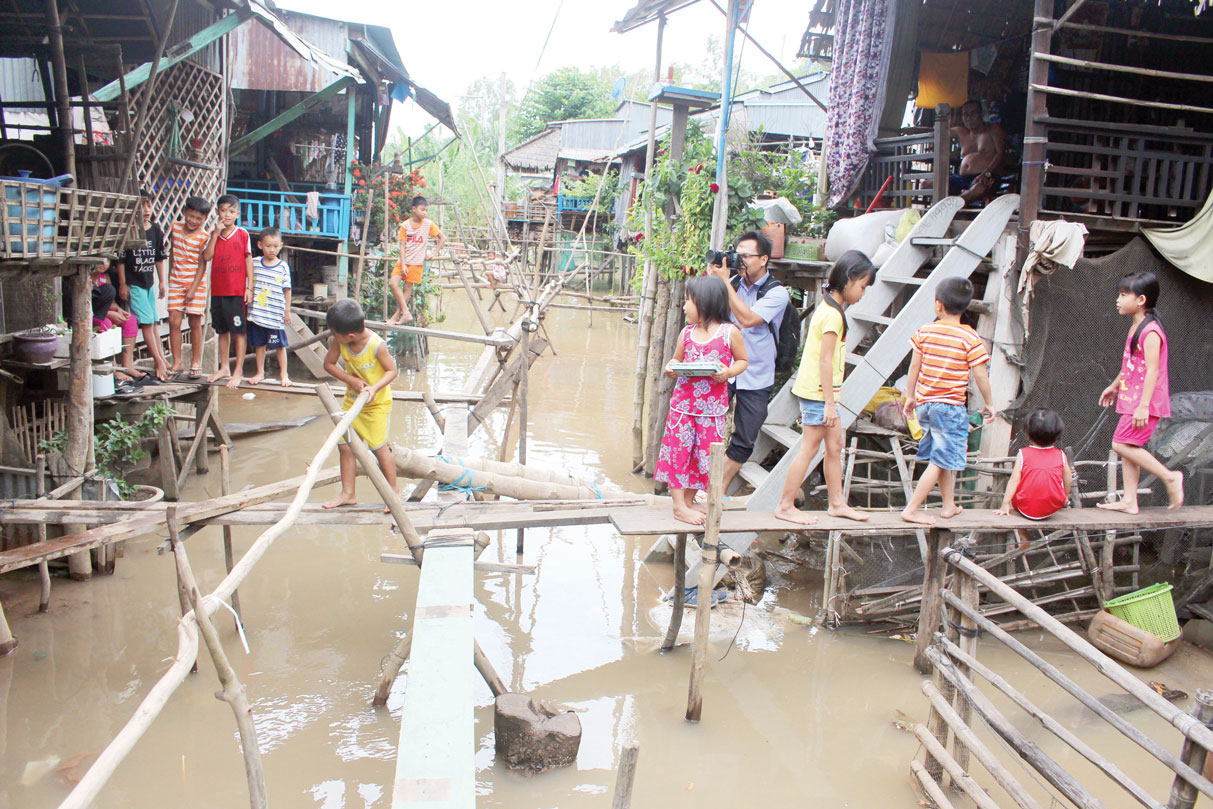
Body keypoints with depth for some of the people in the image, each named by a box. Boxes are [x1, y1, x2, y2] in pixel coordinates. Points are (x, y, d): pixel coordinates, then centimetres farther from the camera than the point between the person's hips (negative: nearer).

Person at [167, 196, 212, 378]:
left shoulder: (204, 237, -9)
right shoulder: (175, 227, 3)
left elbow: (202, 264, -9)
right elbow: (172, 251, 16)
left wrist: (194, 288, -14)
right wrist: (169, 275, 16)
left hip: (196, 284, -3)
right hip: (176, 283, 3)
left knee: (195, 324, 3)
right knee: (174, 321, -3)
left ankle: (196, 363, 13)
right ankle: (177, 362, 6)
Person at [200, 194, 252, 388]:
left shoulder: (242, 234, -2)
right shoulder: (214, 234, 9)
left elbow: (248, 261, -1)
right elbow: (207, 257, -4)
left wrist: (249, 287, -5)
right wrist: (216, 234, -10)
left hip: (237, 291, -4)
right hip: (218, 290, 4)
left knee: (238, 330, -2)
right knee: (222, 330, 13)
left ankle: (238, 371, 4)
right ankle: (224, 368, 23)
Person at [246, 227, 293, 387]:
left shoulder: (283, 266, -3)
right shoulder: (254, 263, 3)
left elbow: (287, 290, 2)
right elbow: (249, 285, 12)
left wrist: (287, 310, 2)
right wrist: (248, 304, 10)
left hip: (275, 314, -2)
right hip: (257, 312, 2)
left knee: (280, 345, 4)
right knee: (259, 344, 12)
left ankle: (283, 374, 15)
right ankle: (260, 372, 24)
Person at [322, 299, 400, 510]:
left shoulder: (377, 345, -27)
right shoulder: (339, 341, -13)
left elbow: (392, 371, -17)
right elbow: (329, 364, -2)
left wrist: (375, 388, -33)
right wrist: (352, 380, -16)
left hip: (377, 403, -6)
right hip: (352, 400, 6)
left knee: (379, 447, -4)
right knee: (344, 444, 6)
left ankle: (393, 492, 13)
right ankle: (348, 493, 19)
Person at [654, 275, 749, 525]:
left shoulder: (729, 332, -3)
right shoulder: (687, 333, 6)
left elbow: (742, 360, 5)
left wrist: (729, 372, -15)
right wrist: (670, 368, -6)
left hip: (713, 406, -2)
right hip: (683, 401, 2)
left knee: (704, 453, 5)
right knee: (677, 449, -1)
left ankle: (689, 500, 22)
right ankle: (679, 505, 6)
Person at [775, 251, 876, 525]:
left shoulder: (829, 307, 14)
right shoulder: (833, 314, -17)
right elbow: (825, 361, -20)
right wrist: (830, 402, -20)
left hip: (823, 391, 10)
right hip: (818, 392, -10)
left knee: (835, 446, 14)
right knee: (809, 449, -4)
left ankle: (837, 503, 24)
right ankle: (785, 506, 3)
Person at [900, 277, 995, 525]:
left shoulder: (925, 331, 0)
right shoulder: (970, 338, -11)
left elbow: (914, 367, 4)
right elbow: (980, 376, -8)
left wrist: (910, 397, 16)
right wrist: (988, 403, 5)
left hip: (925, 403, 6)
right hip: (951, 406, -6)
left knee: (944, 458, 20)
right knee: (940, 462, 0)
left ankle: (949, 505, 30)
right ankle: (911, 509, -3)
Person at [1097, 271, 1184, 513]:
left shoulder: (1150, 332, -18)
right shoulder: (1135, 329, 12)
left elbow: (1152, 370, -22)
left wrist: (1143, 405, -26)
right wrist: (1115, 386, 35)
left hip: (1145, 402, -10)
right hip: (1131, 399, 10)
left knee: (1122, 443, -13)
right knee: (1128, 447, 9)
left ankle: (1169, 477, -3)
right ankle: (1129, 501, 13)